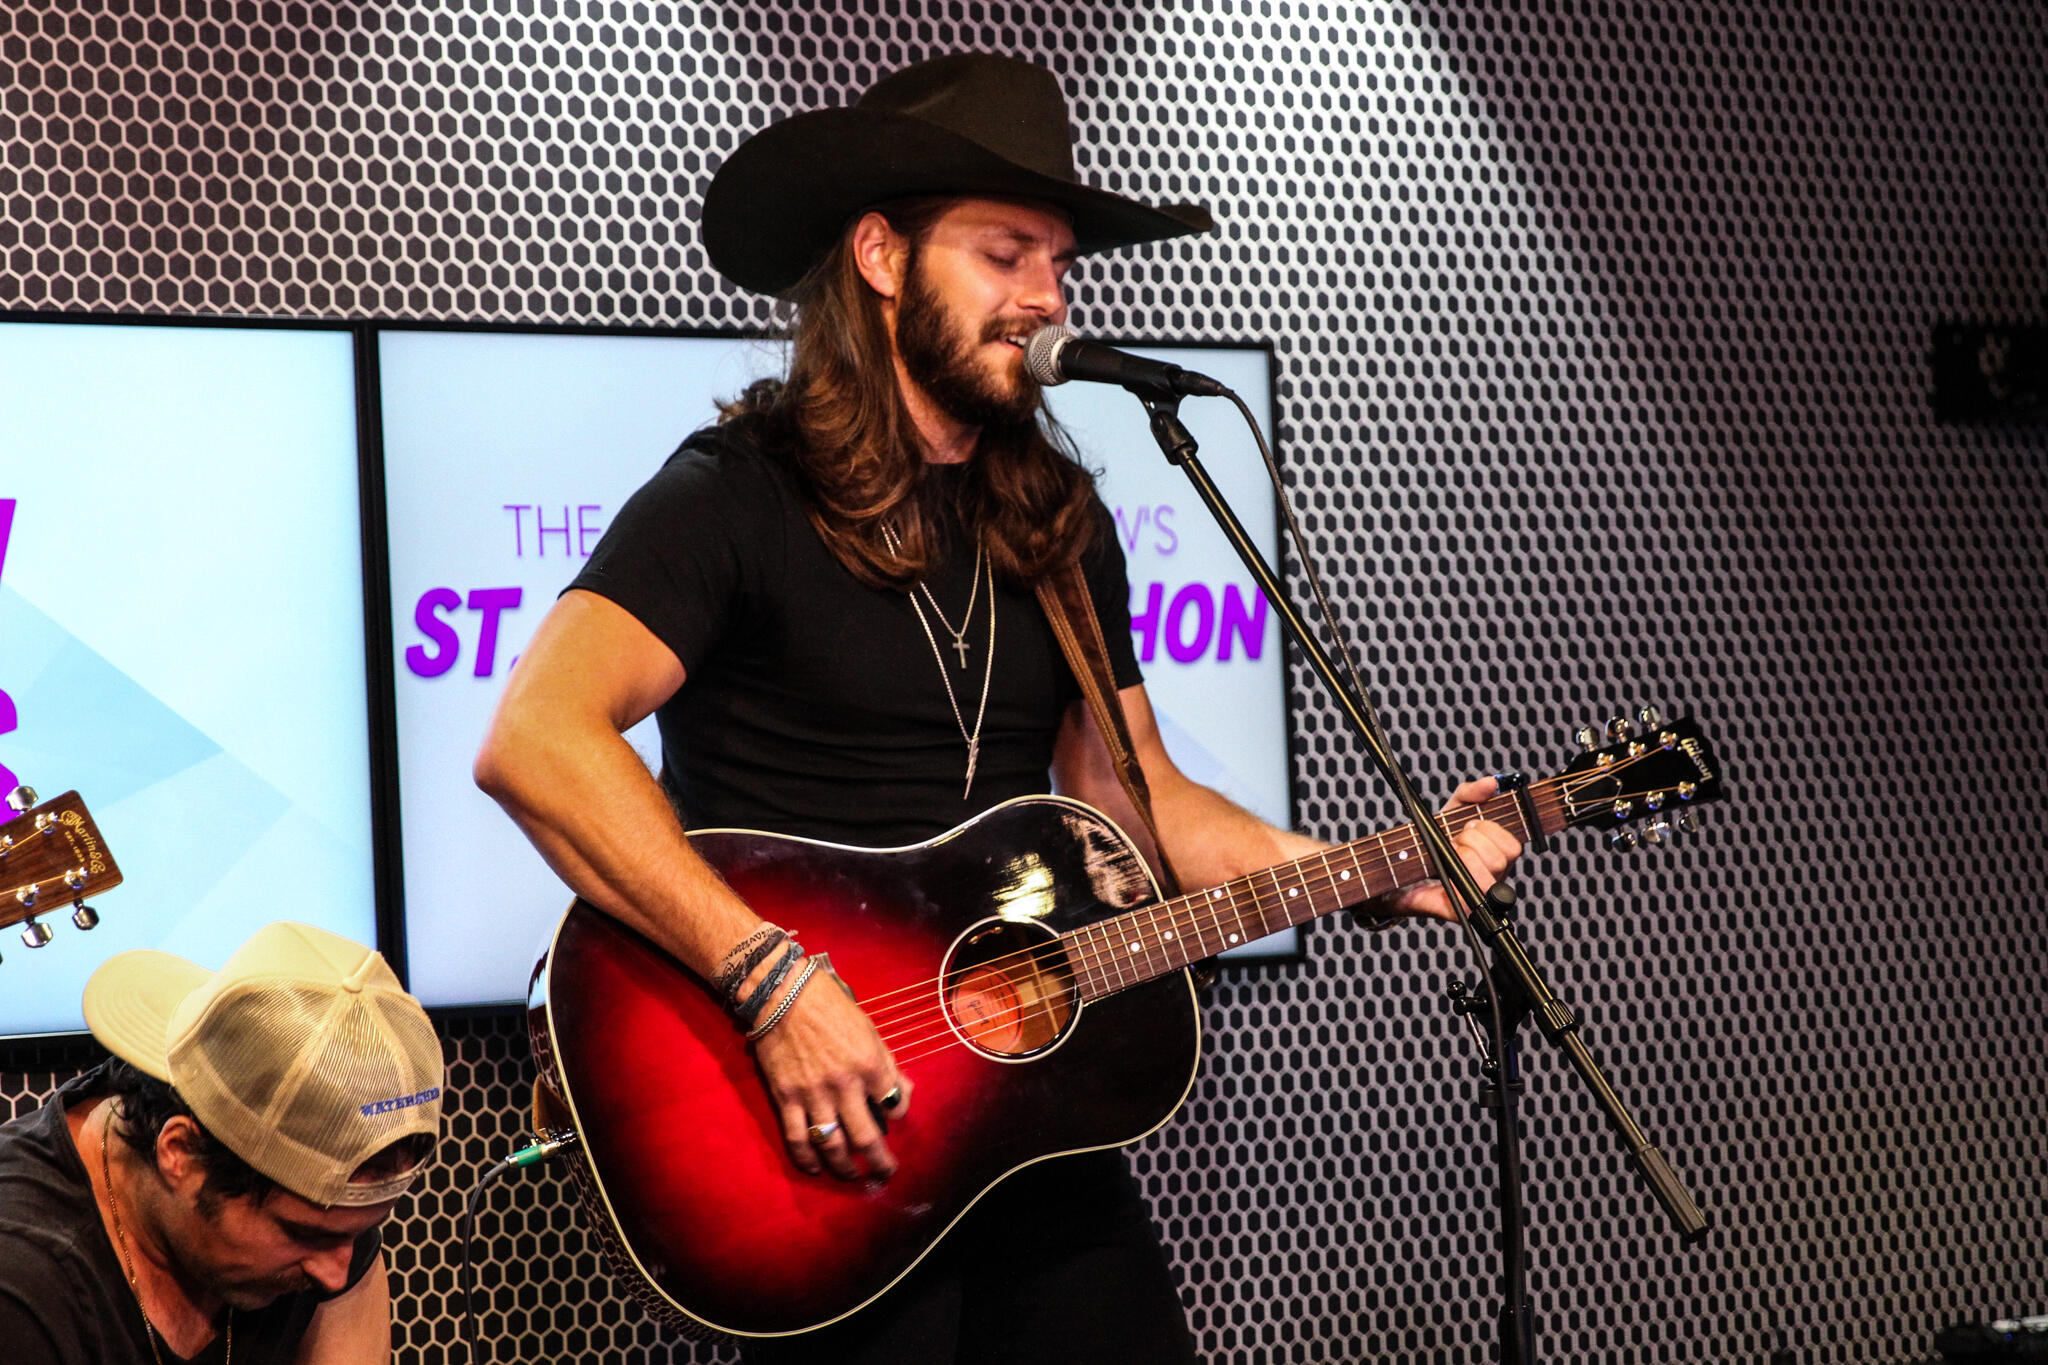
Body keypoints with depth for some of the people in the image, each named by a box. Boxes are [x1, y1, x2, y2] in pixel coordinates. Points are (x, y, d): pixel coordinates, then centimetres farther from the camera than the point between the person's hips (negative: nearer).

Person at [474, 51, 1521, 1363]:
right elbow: (535, 740, -23)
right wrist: (772, 976, -30)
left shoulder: (1056, 522, 12)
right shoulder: (743, 493, -10)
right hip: (817, 1147, -6)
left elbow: (1139, 800, 17)